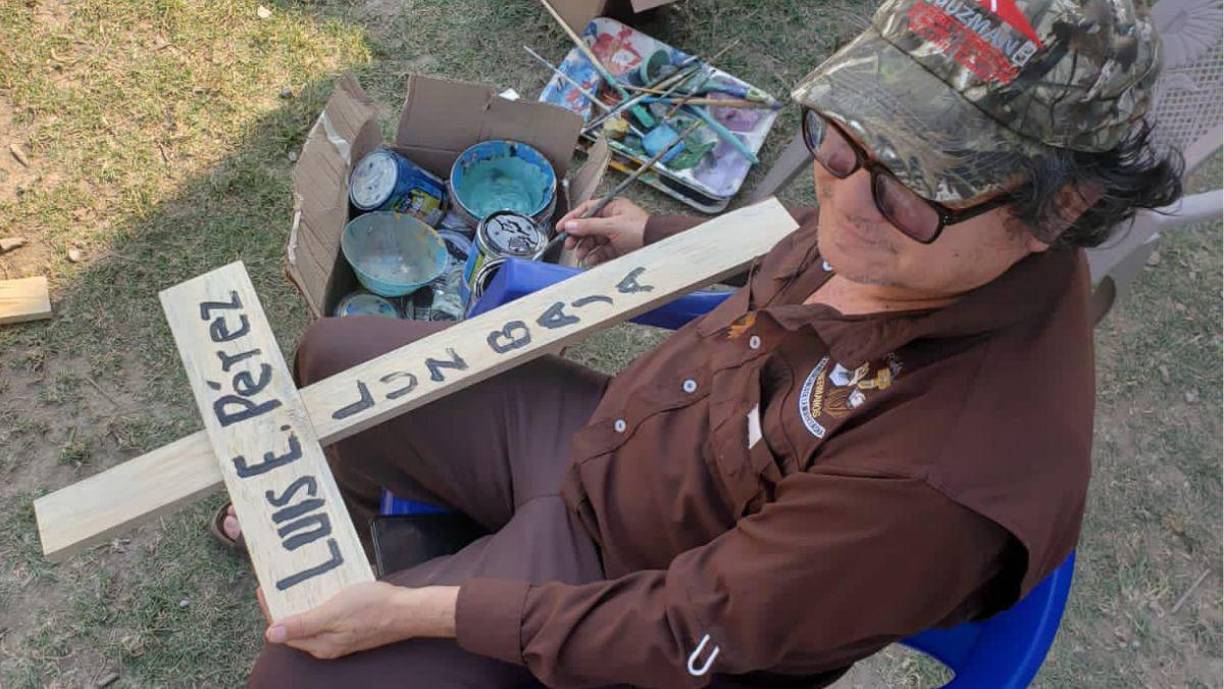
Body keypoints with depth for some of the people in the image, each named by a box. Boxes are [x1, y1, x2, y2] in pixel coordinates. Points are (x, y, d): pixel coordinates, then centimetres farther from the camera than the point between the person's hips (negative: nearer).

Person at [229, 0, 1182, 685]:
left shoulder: (952, 473, -39)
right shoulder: (910, 235, -18)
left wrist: (417, 612, -23)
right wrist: (659, 235, 20)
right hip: (601, 423, 7)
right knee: (335, 359, 16)